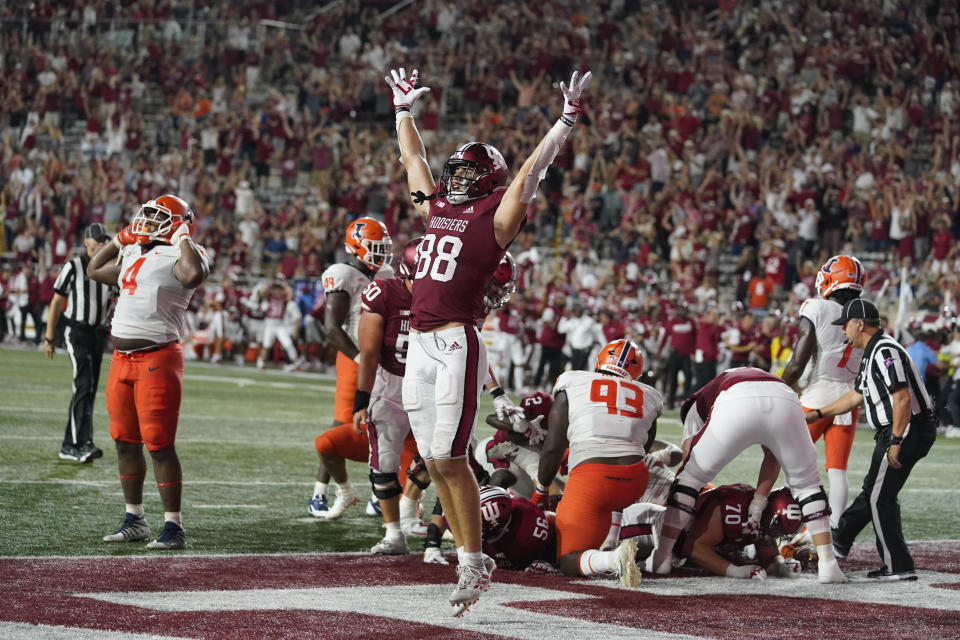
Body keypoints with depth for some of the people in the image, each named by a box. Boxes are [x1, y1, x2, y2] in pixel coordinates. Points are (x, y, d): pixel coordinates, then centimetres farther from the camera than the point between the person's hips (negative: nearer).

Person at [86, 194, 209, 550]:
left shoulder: (178, 257, -9)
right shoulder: (133, 256, 16)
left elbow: (195, 274, -33)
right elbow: (94, 270, 32)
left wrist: (183, 238, -18)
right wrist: (120, 240, 22)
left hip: (157, 359, -9)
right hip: (122, 359, 9)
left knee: (160, 445, -8)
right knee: (125, 441, 14)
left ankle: (174, 527, -3)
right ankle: (134, 519, 26)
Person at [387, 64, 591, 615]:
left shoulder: (496, 216, 0)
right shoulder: (437, 207, 18)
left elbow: (532, 171, -5)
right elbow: (413, 158, 31)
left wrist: (566, 121, -7)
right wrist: (404, 110, 39)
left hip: (457, 345, -7)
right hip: (419, 346, 7)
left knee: (449, 458, -9)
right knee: (433, 459, 7)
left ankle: (474, 561, -2)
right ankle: (470, 557, 15)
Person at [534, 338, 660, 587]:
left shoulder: (571, 384, 10)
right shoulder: (647, 398, 17)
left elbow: (553, 448, 6)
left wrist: (540, 491, 21)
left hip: (591, 479, -4)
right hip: (635, 480, 4)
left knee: (568, 561, 3)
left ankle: (614, 559, -28)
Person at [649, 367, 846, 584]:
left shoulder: (698, 403, 40)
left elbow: (688, 458, 33)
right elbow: (773, 456, 37)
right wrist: (758, 505, 38)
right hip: (786, 402, 2)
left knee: (690, 476, 20)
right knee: (806, 483, 25)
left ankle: (662, 557, 19)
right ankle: (828, 564, 20)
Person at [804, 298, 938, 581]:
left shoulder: (886, 351, -18)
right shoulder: (872, 353, 17)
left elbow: (903, 399, -25)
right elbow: (856, 395, 28)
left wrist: (896, 443, -25)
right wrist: (818, 414, 32)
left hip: (907, 430, -10)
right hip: (895, 431, 10)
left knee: (879, 498, -7)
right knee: (874, 491, 21)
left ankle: (899, 567, -4)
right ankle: (839, 540, 33)